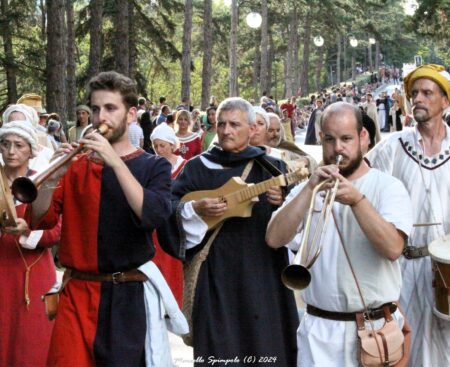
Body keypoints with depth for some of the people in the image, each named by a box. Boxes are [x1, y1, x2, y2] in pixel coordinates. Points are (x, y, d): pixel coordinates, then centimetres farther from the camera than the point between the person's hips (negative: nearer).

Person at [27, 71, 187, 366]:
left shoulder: (154, 166, 2)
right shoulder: (75, 165, 7)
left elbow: (153, 216, -18)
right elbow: (39, 221, -1)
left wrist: (116, 162, -23)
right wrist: (53, 178, -19)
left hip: (132, 295, -1)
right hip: (77, 294, 1)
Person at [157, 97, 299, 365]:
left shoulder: (272, 168, 6)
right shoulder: (198, 167, 5)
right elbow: (169, 207, 1)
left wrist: (284, 202, -20)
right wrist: (195, 209, -16)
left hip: (263, 274, 1)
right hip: (215, 271, 0)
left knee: (264, 341, 6)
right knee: (218, 345, 3)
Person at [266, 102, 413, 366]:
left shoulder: (388, 186, -1)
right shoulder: (307, 188, 8)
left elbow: (393, 248, -16)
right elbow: (274, 239, -7)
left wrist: (357, 200, -26)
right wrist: (310, 188, -13)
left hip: (376, 327, -2)